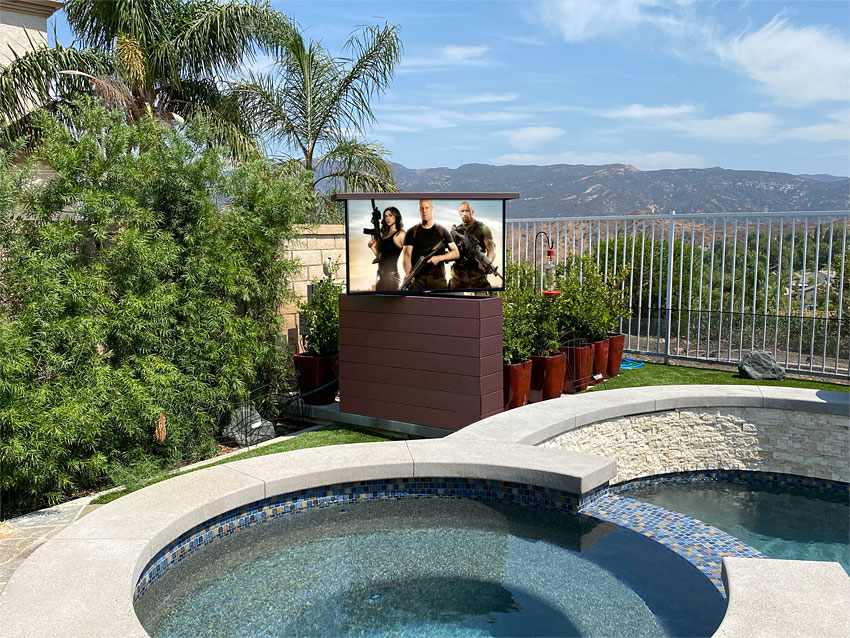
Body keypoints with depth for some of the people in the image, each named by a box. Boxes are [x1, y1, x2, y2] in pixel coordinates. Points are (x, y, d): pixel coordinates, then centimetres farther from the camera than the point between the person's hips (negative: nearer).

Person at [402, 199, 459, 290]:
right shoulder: (412, 232, 10)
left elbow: (456, 253, 9)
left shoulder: (442, 231, 12)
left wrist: (439, 258, -8)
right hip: (417, 279, 0)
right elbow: (407, 255, 0)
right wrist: (407, 274, -19)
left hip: (438, 279, 0)